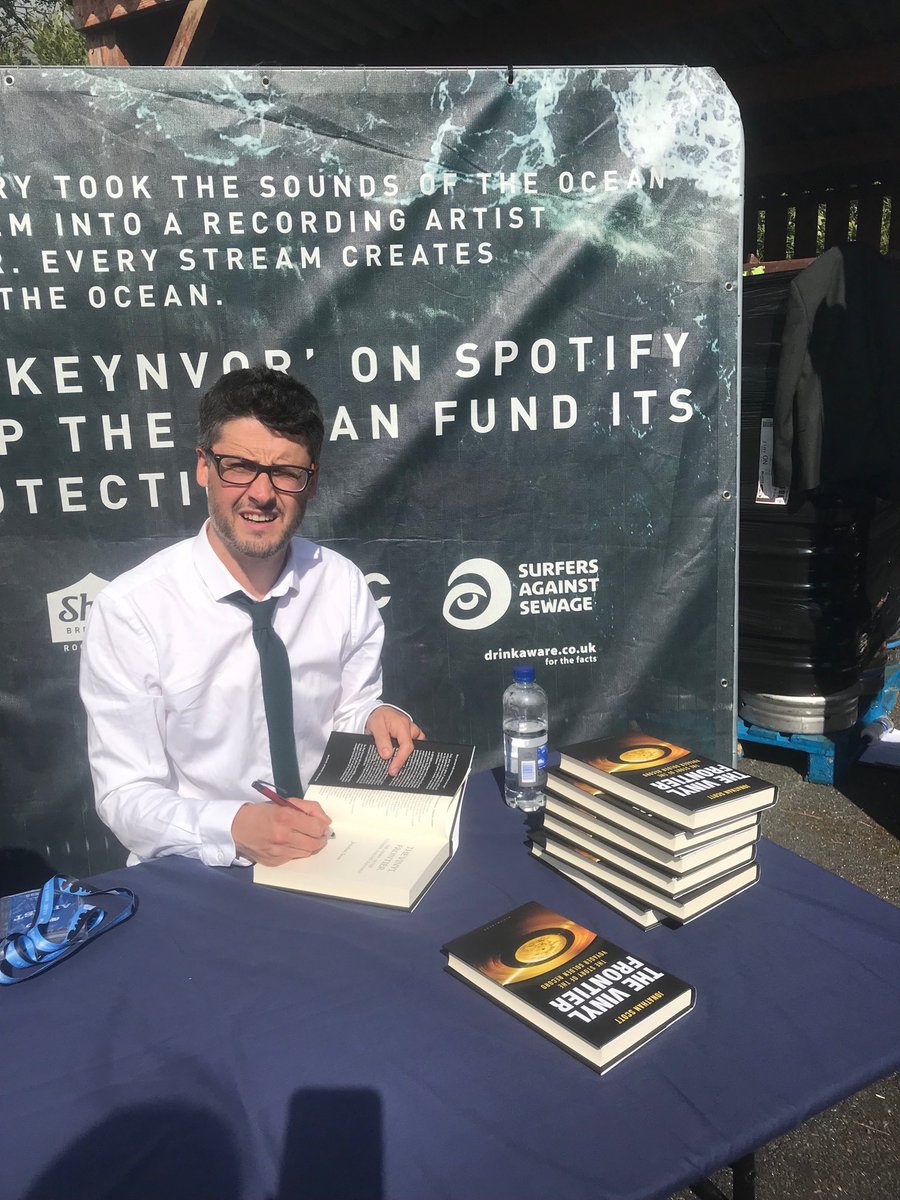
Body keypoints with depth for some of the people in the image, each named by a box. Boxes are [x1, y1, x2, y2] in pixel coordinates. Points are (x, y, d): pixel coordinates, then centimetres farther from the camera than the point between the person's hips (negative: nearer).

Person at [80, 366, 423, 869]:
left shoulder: (344, 586, -1)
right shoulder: (129, 610, -13)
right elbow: (127, 798, -11)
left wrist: (372, 716, -12)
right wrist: (236, 827, -27)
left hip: (324, 851, 4)